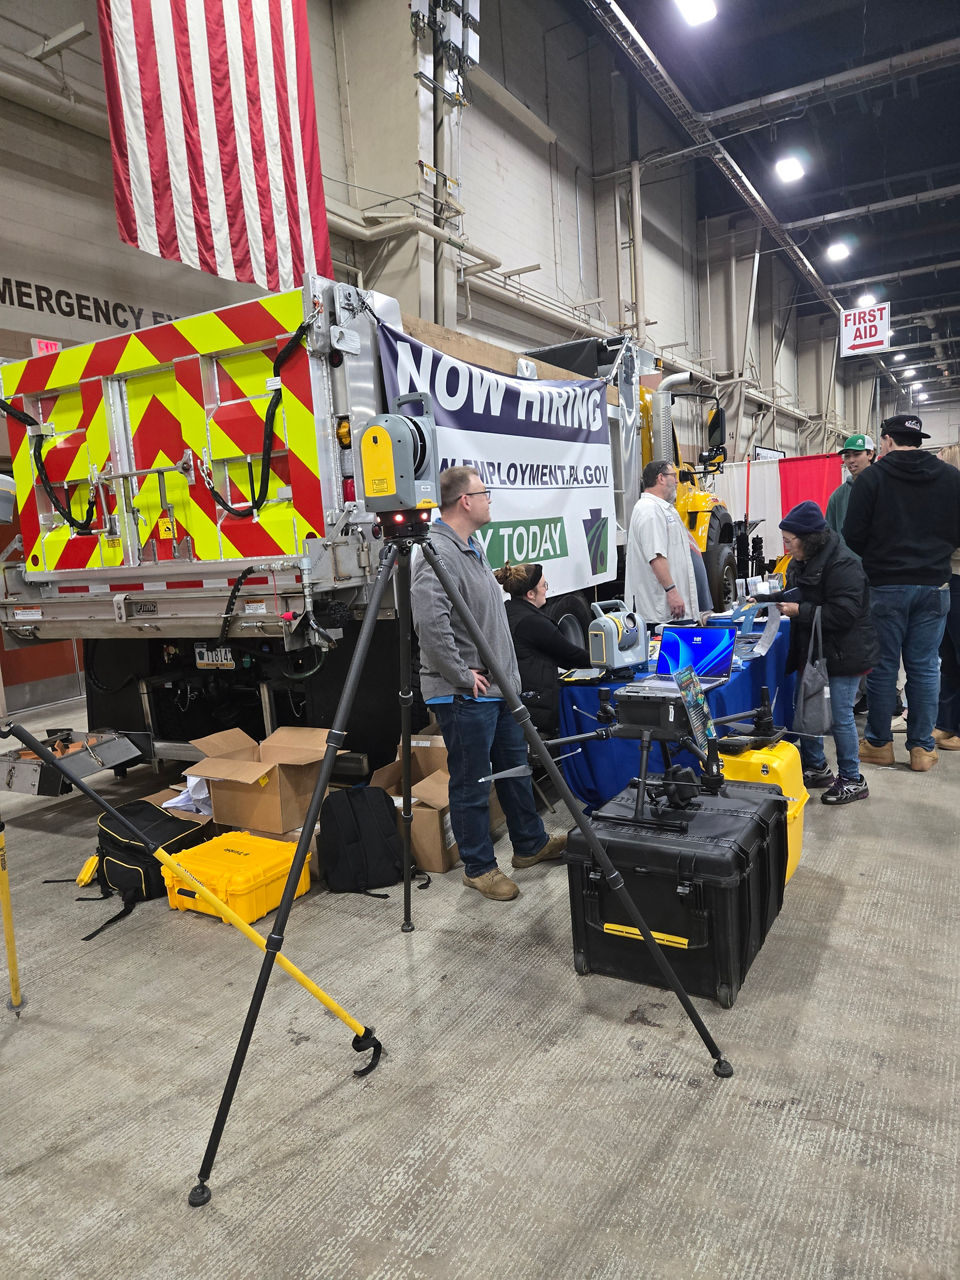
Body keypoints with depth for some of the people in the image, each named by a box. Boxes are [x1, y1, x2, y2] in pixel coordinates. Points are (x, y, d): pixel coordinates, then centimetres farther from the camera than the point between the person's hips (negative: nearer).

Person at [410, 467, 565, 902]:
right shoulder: (437, 554, -21)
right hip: (465, 697, -10)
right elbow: (430, 622, -34)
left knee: (514, 767, 21)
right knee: (472, 784, 5)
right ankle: (478, 867, 21)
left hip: (498, 686, 10)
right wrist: (462, 675, -24)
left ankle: (530, 844, 37)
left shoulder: (472, 547, 13)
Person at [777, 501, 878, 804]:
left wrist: (799, 611, -26)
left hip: (843, 655, -9)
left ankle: (852, 780, 16)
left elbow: (843, 614, -27)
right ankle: (816, 768, 32)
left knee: (840, 716, -1)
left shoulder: (843, 564, -22)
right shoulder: (802, 562, 7)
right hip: (814, 652, 9)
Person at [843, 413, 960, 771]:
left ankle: (879, 743, 15)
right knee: (924, 667, 8)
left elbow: (853, 536, -7)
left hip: (886, 585, -3)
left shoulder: (871, 477, -7)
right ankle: (922, 748, 13)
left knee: (883, 665, 6)